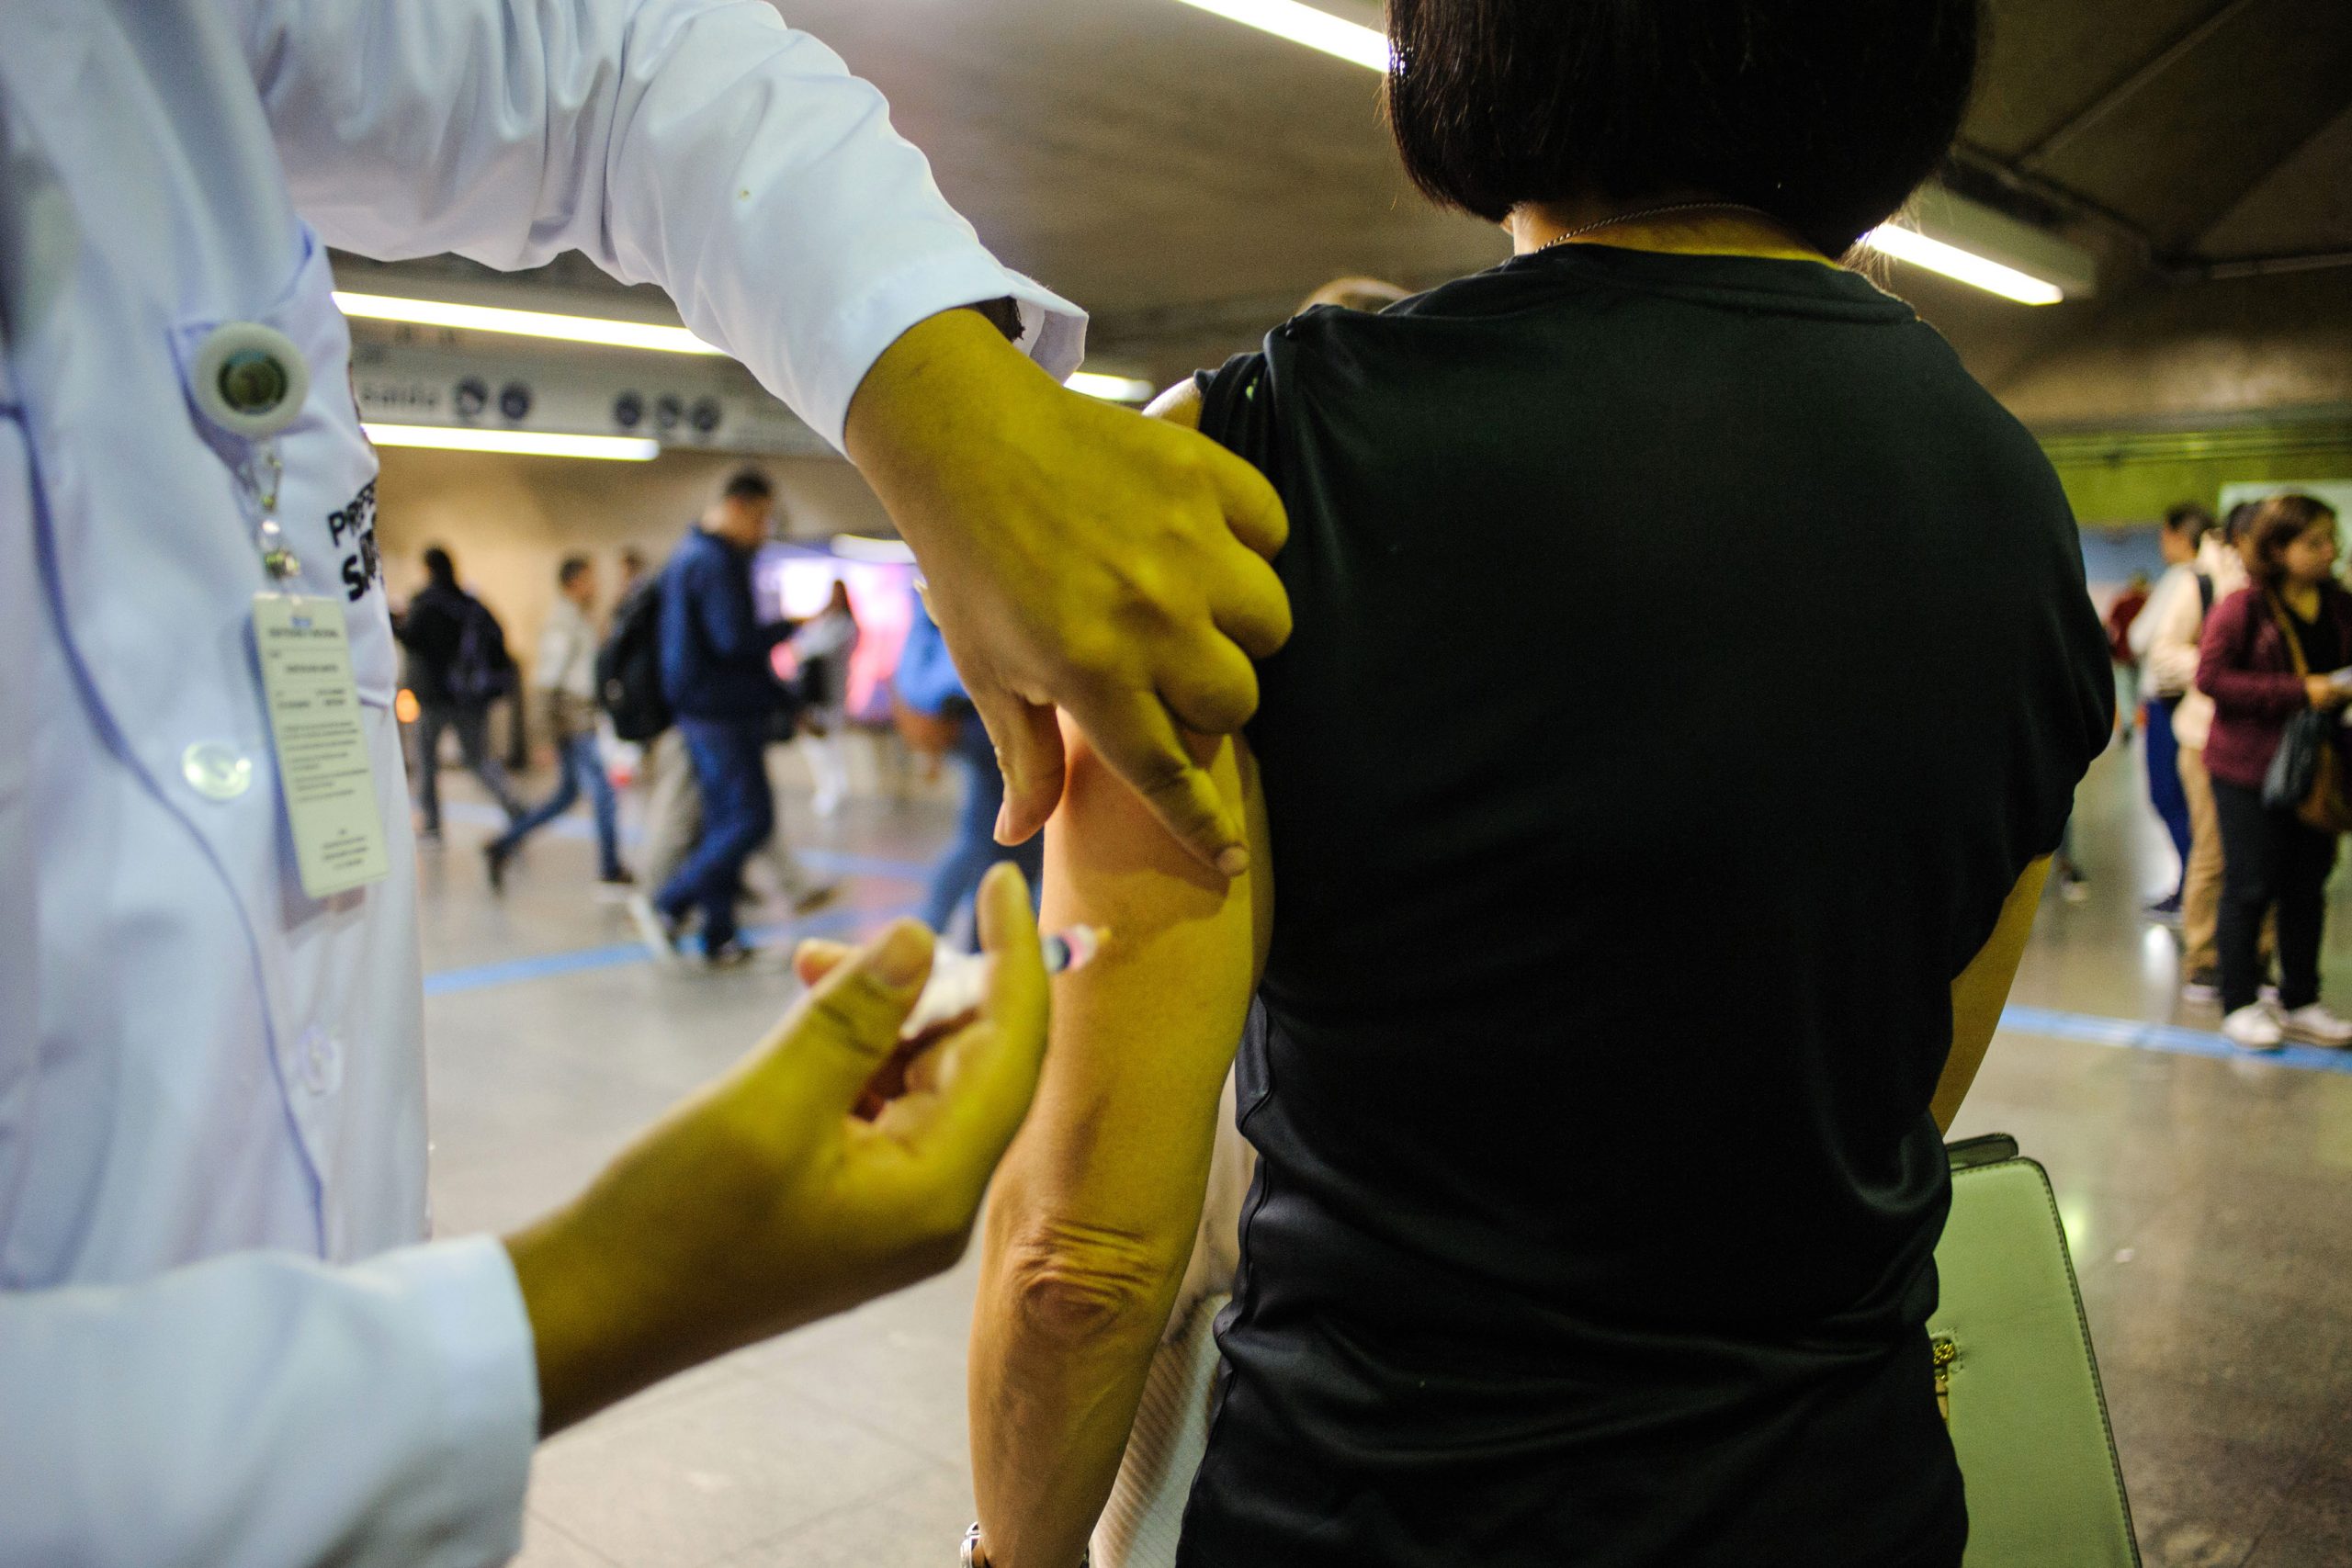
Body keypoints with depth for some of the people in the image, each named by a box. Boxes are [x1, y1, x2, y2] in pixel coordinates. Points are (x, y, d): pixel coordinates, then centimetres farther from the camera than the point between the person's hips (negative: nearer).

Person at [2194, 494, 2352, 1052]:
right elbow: (2211, 676, -18)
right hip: (2249, 765, -5)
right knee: (2250, 886, 1)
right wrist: (2299, 692, -21)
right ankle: (2240, 1004, 12)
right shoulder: (2242, 607, -11)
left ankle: (2300, 1003, 22)